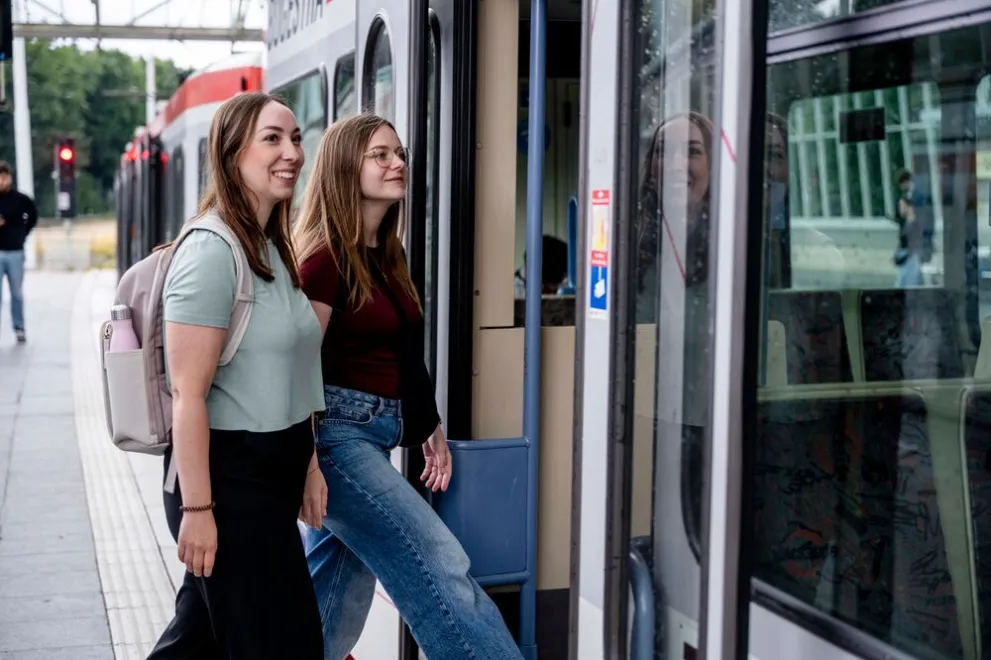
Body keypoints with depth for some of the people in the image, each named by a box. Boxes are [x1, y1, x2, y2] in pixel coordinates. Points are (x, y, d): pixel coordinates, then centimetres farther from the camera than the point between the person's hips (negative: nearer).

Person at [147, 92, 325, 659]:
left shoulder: (274, 251, 12)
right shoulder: (212, 252, -17)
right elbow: (188, 393, -20)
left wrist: (305, 472, 19)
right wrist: (196, 508, -22)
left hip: (272, 475, 9)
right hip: (229, 478, -9)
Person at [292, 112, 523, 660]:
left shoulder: (387, 254, 14)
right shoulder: (326, 256, -12)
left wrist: (430, 427, 18)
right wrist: (306, 466, -21)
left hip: (377, 431, 9)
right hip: (336, 430, -9)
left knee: (336, 586, 14)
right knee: (437, 565, -10)